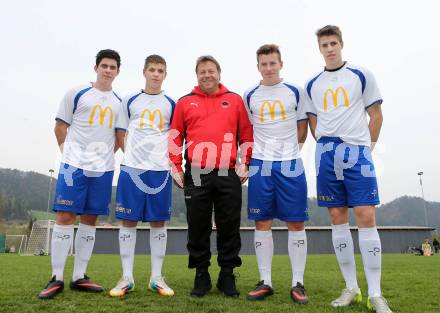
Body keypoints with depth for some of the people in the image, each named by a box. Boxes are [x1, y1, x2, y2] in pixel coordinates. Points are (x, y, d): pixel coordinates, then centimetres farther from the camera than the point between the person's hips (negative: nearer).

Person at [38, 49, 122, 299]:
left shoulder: (120, 102, 12)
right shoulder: (76, 94, 2)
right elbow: (60, 126, 5)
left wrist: (108, 155, 7)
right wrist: (68, 152, -1)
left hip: (103, 168, 4)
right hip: (75, 165, -3)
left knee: (90, 219, 6)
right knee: (65, 216, -5)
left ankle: (79, 277, 14)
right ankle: (57, 278, 4)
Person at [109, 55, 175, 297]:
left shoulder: (171, 104, 10)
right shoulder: (130, 101, 10)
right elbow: (120, 133, 13)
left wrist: (168, 157, 0)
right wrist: (133, 153, 3)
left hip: (160, 170, 0)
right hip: (132, 168, 0)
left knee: (158, 222, 3)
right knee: (128, 220, 0)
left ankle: (156, 277, 12)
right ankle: (127, 277, 11)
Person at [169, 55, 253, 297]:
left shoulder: (235, 100, 11)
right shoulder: (185, 102, 11)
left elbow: (246, 134, 10)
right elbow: (175, 137, 10)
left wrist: (244, 164, 3)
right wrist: (176, 169, 4)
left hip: (229, 175, 0)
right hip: (196, 175, 0)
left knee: (229, 227, 5)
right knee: (198, 228, 5)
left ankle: (227, 276, 19)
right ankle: (201, 276, 20)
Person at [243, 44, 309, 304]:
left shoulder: (295, 92, 5)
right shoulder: (250, 96, 9)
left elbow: (302, 126, 12)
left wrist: (290, 149, 9)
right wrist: (256, 153, 9)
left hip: (290, 164, -1)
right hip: (261, 165, 2)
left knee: (296, 222, -1)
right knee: (262, 223, 3)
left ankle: (298, 283, 10)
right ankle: (265, 282, 13)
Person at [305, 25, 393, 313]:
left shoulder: (362, 76, 5)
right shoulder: (312, 85, 12)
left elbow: (376, 116, 6)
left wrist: (367, 147, 4)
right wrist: (328, 147, 10)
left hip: (357, 153, -3)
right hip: (327, 157, 3)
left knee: (366, 217, -9)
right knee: (338, 218, 4)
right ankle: (351, 288, 15)